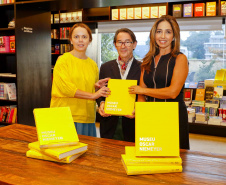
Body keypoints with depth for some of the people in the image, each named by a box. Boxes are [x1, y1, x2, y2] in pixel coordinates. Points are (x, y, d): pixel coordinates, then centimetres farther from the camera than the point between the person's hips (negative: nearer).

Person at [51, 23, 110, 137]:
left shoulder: (92, 64, 14)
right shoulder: (63, 60, -1)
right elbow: (65, 88, -11)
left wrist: (96, 86, 0)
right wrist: (92, 95, -12)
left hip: (87, 118, 4)